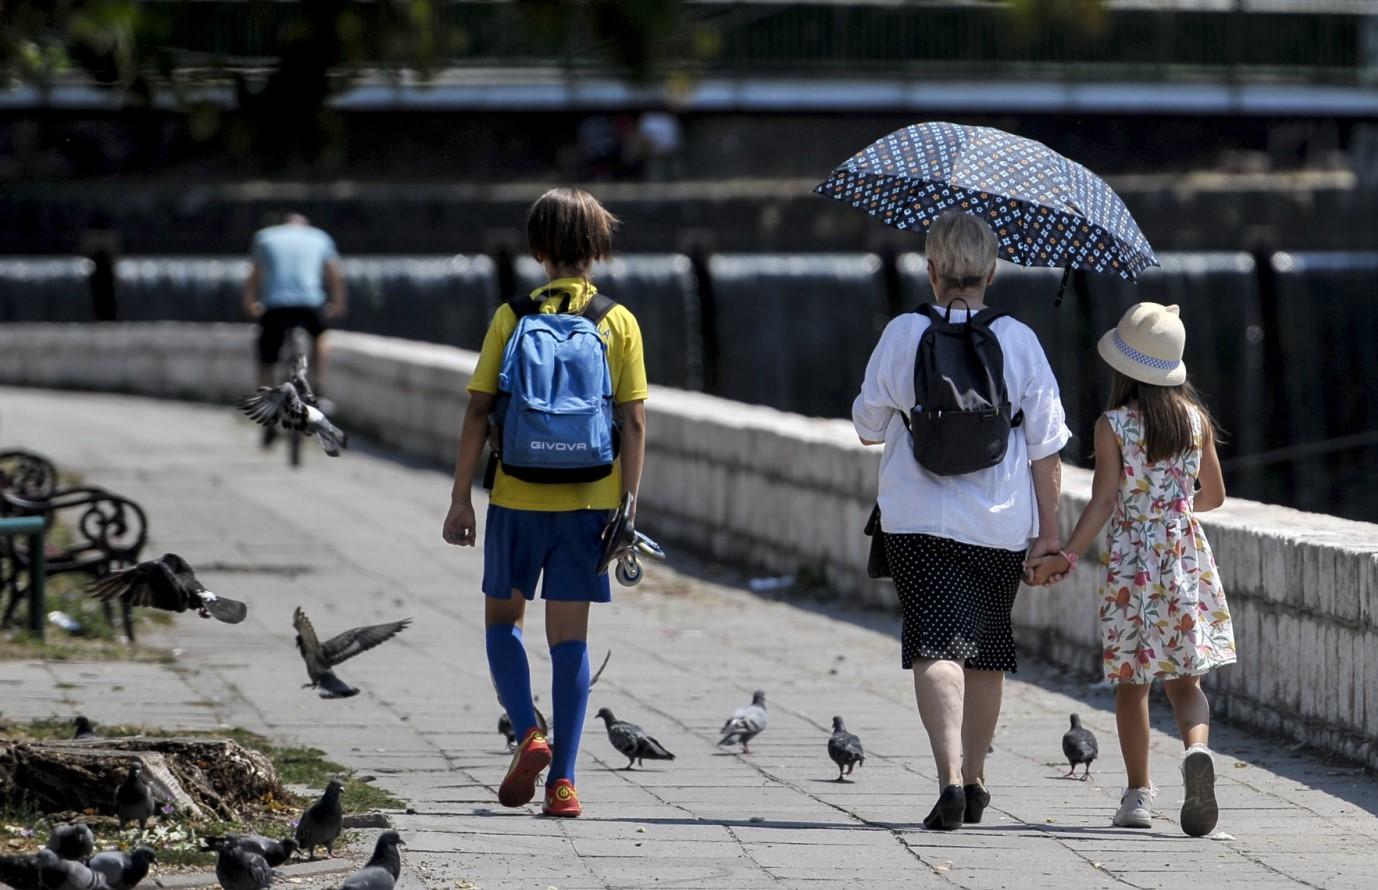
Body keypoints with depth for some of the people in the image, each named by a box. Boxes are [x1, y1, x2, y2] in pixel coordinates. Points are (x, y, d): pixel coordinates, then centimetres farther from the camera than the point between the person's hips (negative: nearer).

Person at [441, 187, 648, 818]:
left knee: (502, 618, 18)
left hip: (518, 499, -1)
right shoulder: (619, 322, 0)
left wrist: (460, 497, 1)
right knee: (569, 636, 5)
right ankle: (562, 779, 2)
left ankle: (528, 733, -2)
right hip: (589, 501, 1)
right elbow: (633, 421, -3)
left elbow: (478, 412, -4)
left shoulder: (513, 317, -2)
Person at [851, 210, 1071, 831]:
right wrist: (1048, 532, 5)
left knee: (936, 645, -8)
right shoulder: (1020, 341, -2)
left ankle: (950, 777, -28)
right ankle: (974, 782, 29)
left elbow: (867, 427, 5)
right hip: (1001, 524, 2)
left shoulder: (903, 335, -5)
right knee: (986, 651, 17)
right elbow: (1045, 447, -1)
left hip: (918, 522, -2)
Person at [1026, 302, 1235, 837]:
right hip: (1187, 559, 2)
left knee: (1131, 683, 9)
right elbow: (1214, 495, 10)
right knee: (1185, 679, 5)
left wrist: (1068, 556, -14)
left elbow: (1103, 501, -15)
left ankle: (1138, 794, 10)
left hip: (1129, 560, -2)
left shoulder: (1112, 426, -8)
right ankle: (1197, 748, -25)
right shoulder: (1195, 417, 3)